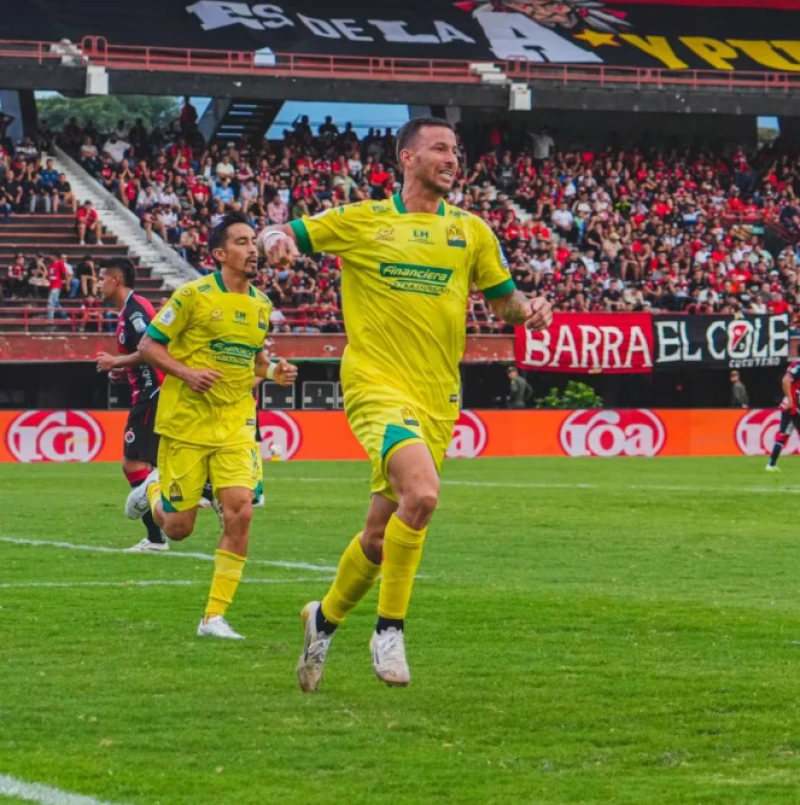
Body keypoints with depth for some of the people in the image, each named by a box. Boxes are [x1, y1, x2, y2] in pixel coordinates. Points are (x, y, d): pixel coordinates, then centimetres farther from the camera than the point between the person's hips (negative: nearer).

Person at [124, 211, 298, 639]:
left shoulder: (261, 306, 8)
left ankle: (214, 617, -5)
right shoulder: (193, 295, -9)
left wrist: (273, 371, 2)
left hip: (236, 423, 4)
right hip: (186, 423, -4)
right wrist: (187, 373, -20)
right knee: (178, 527, 1)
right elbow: (148, 345, -5)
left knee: (240, 511, -14)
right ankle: (153, 490, 39)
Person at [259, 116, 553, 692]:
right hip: (376, 384, -4)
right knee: (422, 494, -29)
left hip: (437, 397, 4)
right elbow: (282, 236, 12)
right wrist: (275, 240, -12)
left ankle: (326, 617, 34)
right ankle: (390, 628, -15)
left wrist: (531, 308, -4)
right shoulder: (361, 221, 5)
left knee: (381, 535, 7)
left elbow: (505, 299, 19)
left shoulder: (471, 231, 12)